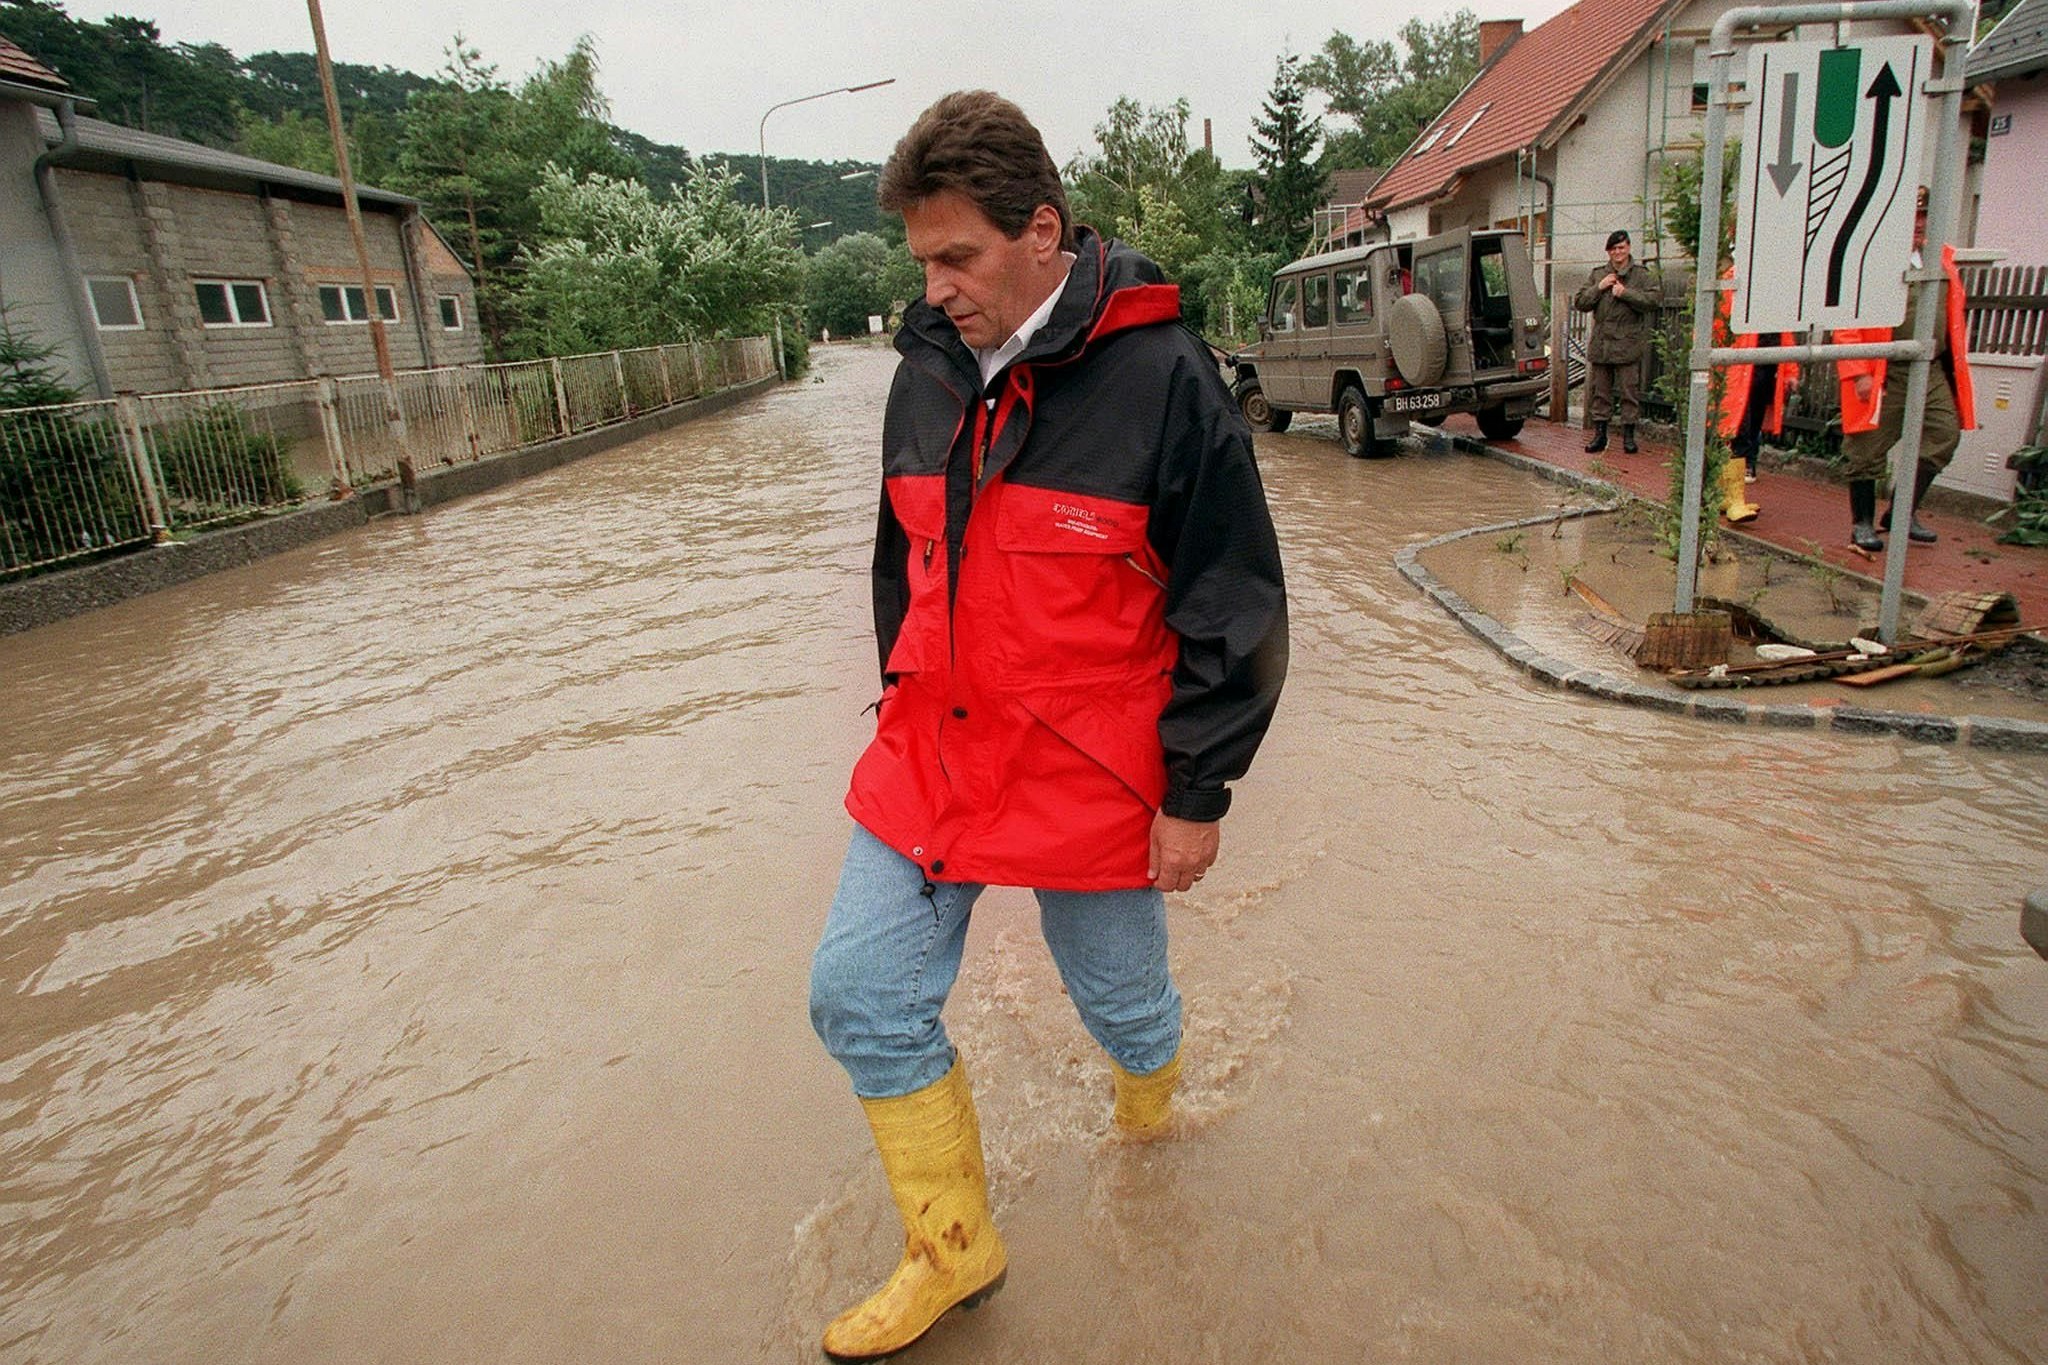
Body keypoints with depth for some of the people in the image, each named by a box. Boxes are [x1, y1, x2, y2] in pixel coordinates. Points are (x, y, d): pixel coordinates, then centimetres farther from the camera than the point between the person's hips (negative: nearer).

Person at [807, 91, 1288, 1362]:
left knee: (1121, 997, 15)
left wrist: (1194, 794, -9)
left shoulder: (1161, 378, -15)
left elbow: (1236, 607, -11)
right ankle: (955, 1250, 27)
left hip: (1091, 774, -5)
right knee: (860, 994, 5)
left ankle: (1150, 1114, 53)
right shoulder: (927, 372, 3)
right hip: (930, 756, 6)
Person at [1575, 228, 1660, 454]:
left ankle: (1628, 434, 6)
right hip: (1600, 343, 3)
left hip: (1629, 344, -3)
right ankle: (1599, 433, 14)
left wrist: (1625, 293, -14)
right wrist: (1599, 288, -6)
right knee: (1599, 392, 7)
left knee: (1630, 391, -1)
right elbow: (1579, 303, 6)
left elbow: (1652, 301, -9)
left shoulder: (1642, 275, 3)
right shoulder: (1597, 275, 13)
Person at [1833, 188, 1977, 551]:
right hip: (1884, 375, -6)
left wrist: (1955, 363, 14)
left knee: (1943, 436, 3)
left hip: (1933, 371, 6)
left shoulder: (1943, 258, 14)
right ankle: (1862, 523, 14)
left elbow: (1954, 311, 20)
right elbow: (1847, 323, -13)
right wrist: (1859, 374, -18)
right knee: (1869, 450, 0)